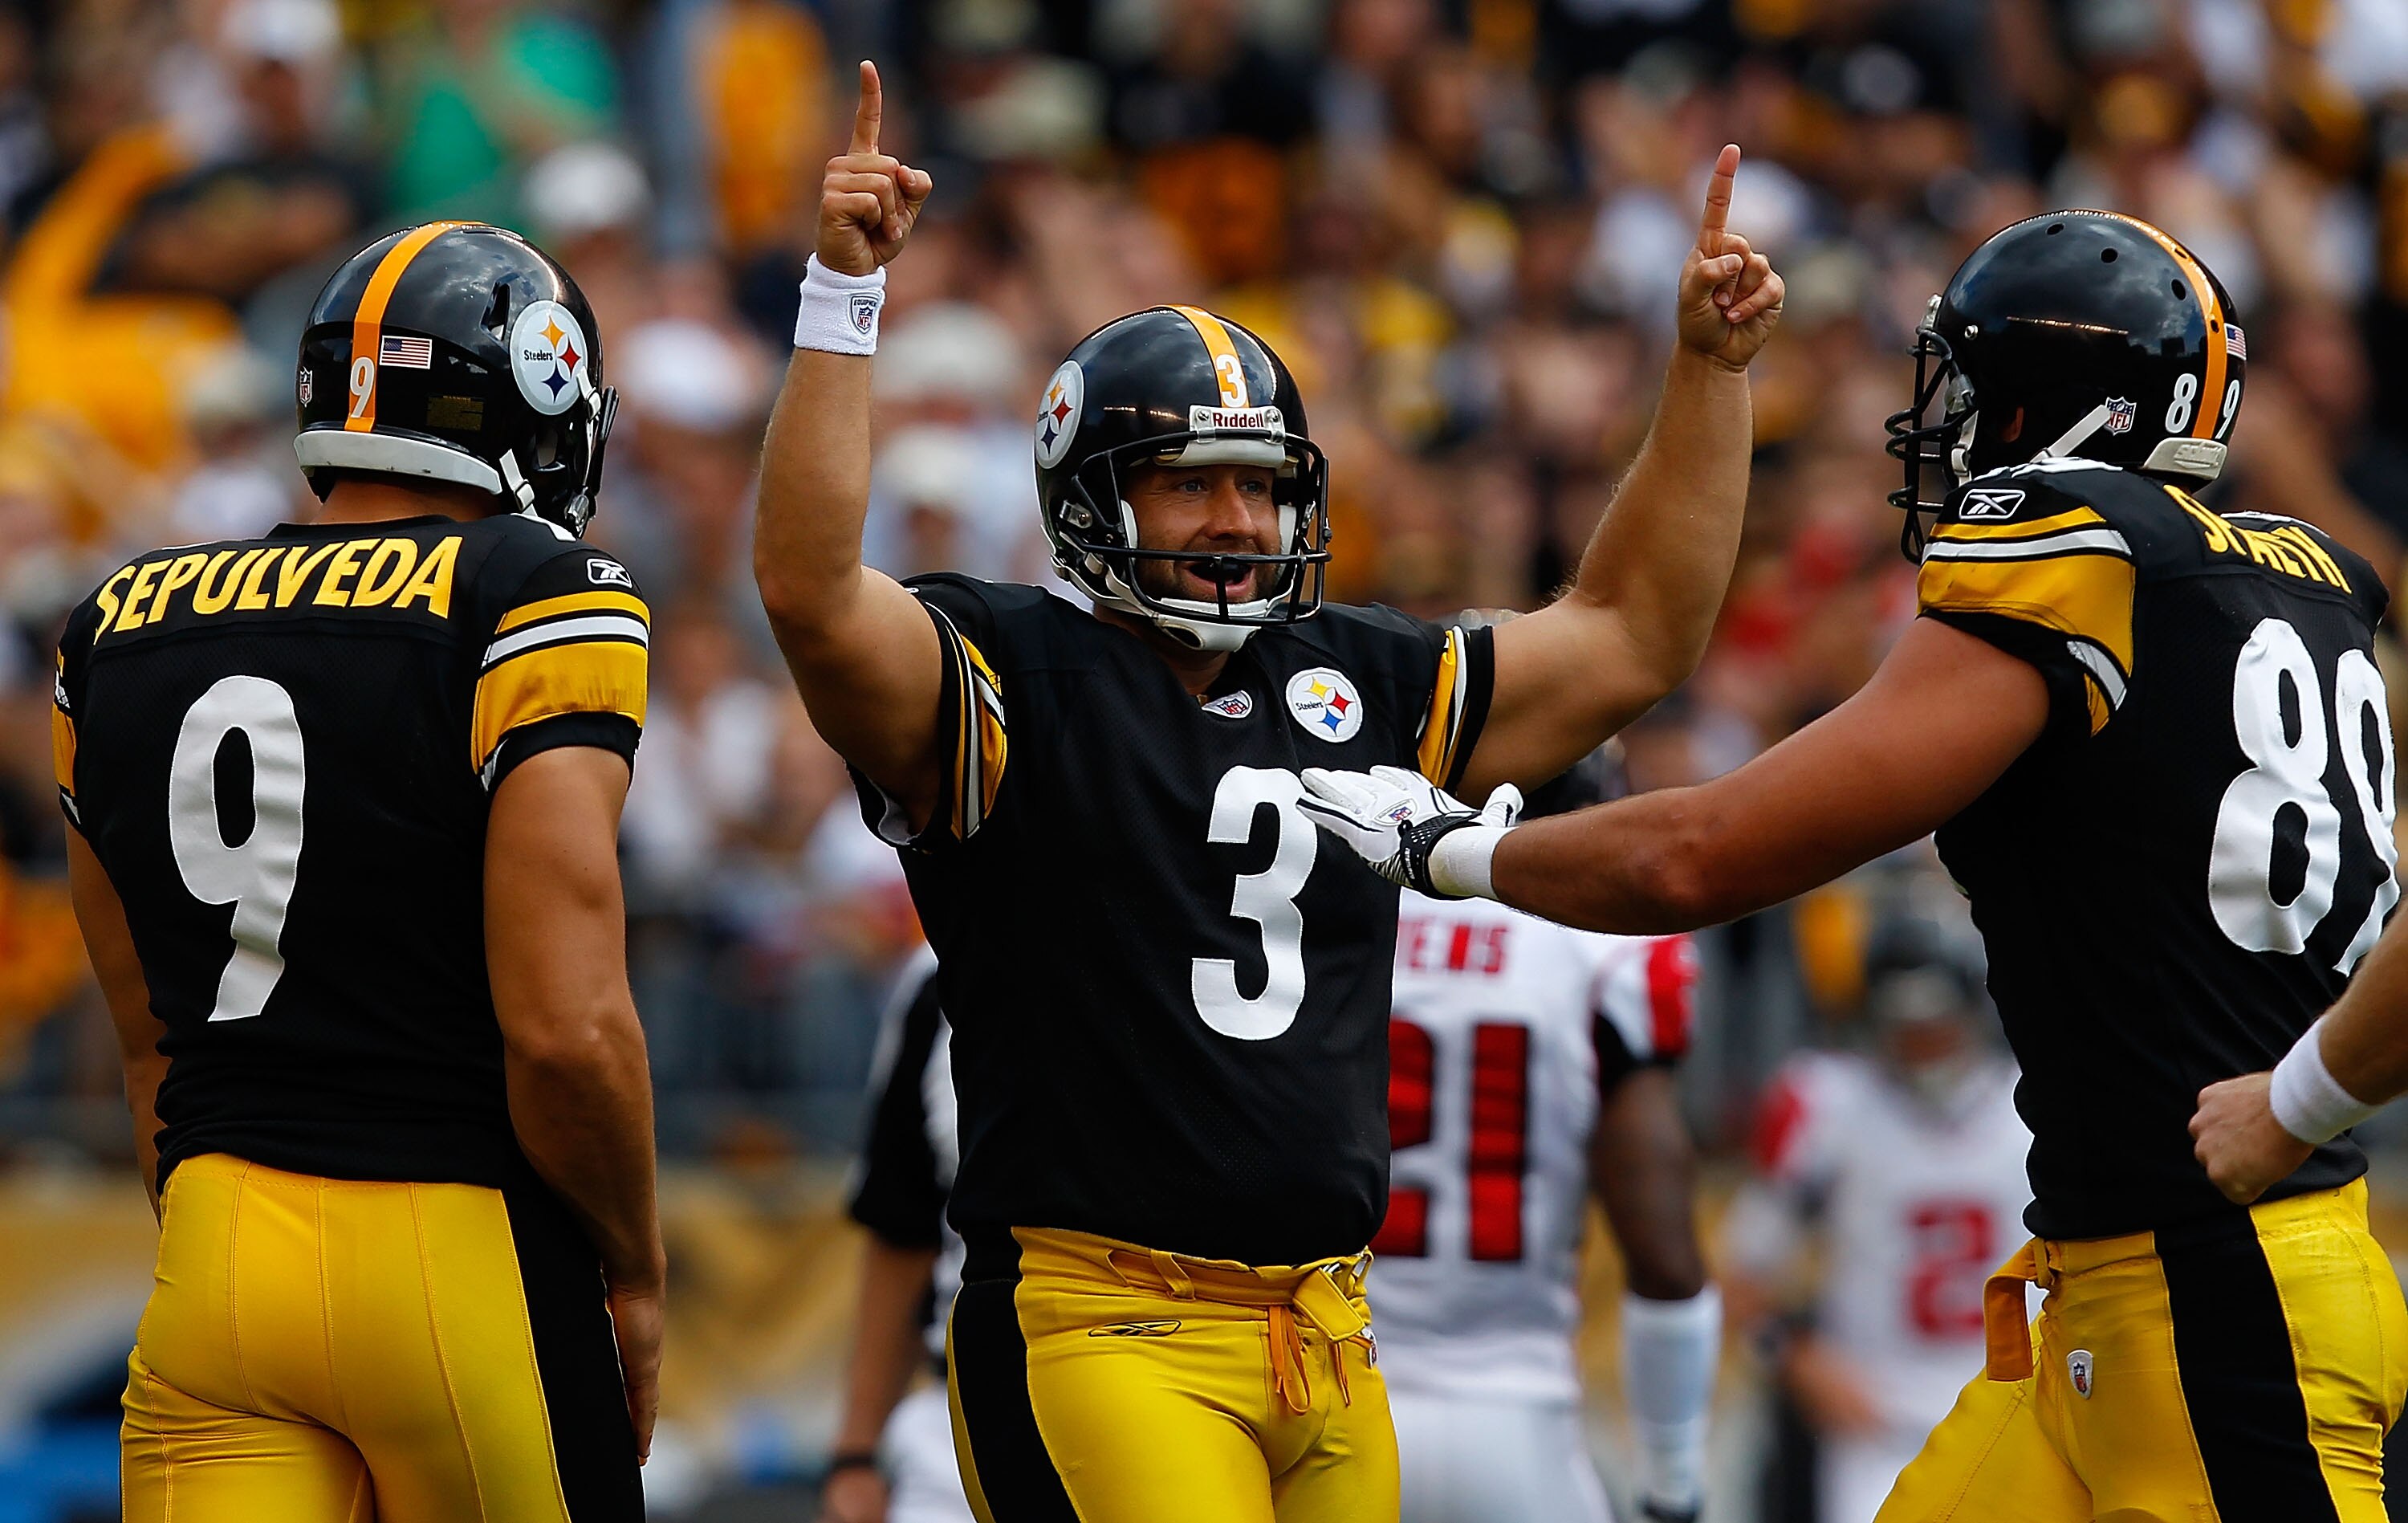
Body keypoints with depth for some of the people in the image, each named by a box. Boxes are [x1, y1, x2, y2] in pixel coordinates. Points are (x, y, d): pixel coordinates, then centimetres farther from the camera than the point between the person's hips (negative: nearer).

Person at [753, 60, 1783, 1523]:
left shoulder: (1360, 689, 17)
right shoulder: (1014, 681, -1)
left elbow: (1632, 635, 25)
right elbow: (813, 591, -19)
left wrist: (1712, 367, 21)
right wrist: (846, 294, -23)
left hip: (1323, 1341, 7)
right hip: (1102, 1331, -7)